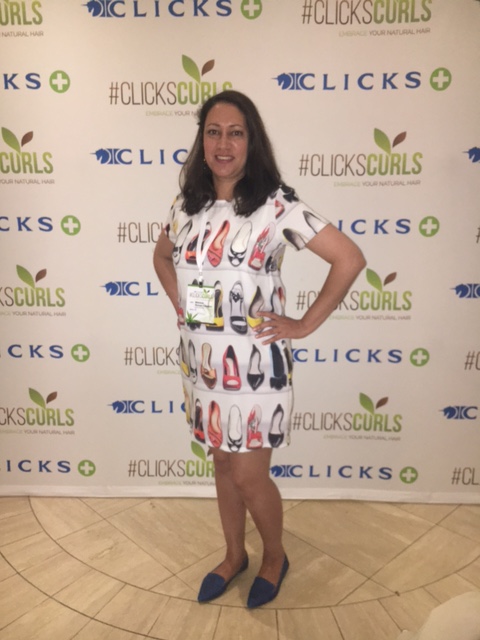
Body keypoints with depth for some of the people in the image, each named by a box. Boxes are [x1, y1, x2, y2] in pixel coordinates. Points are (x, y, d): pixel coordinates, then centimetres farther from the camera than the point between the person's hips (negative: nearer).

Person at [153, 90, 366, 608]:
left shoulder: (275, 205, -13)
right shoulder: (186, 205, 3)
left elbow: (350, 259, -14)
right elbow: (162, 256, 23)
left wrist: (303, 325, -12)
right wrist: (180, 303, 9)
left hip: (254, 365, -5)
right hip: (202, 363, 5)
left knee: (249, 476, 7)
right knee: (223, 466, 20)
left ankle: (274, 557, 39)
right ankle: (234, 556, 45)